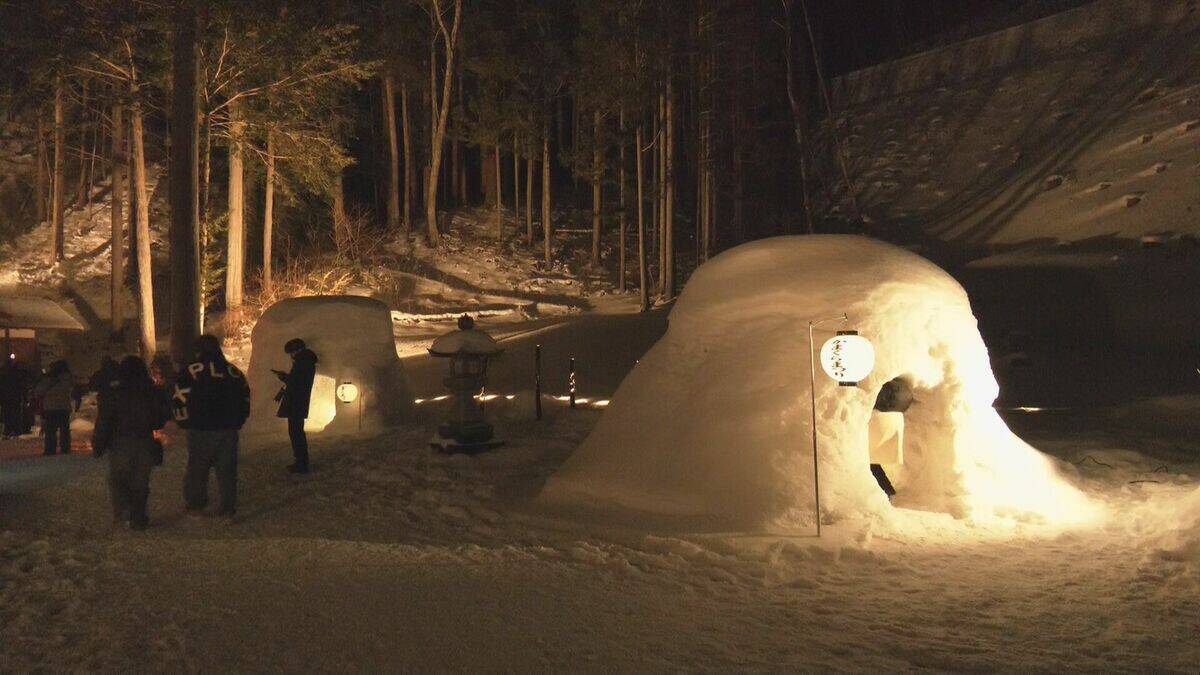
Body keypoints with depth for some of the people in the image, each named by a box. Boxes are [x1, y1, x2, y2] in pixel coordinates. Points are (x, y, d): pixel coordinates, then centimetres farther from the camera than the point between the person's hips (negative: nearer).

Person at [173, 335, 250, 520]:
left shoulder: (190, 371, -5)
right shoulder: (234, 372, 8)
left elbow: (179, 400, -6)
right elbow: (245, 399, 11)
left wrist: (184, 422, 8)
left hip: (201, 430, -3)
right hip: (229, 430, 3)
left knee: (197, 468, 11)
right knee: (227, 469, 8)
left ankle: (196, 505, 17)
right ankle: (228, 508, 9)